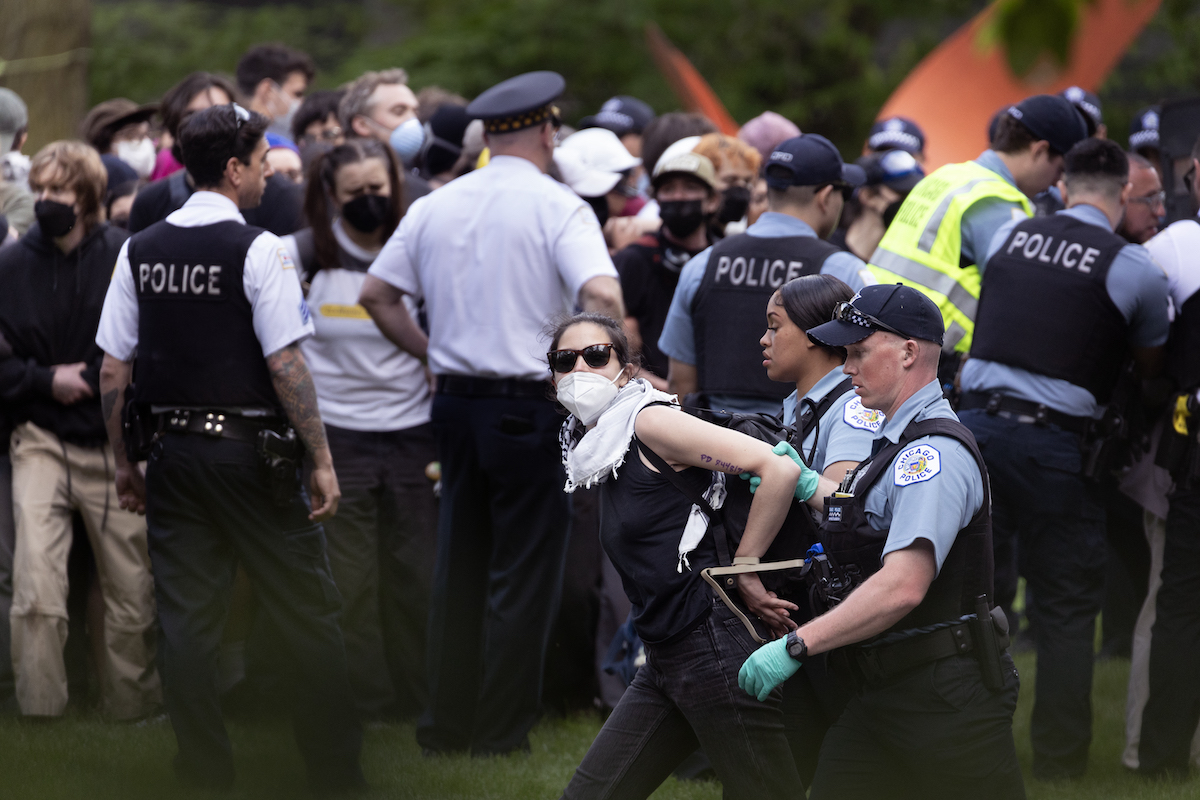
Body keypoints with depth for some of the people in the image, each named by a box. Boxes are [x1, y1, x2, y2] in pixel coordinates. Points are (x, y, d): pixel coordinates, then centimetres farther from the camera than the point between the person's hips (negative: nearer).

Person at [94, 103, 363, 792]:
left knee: (187, 620, 7)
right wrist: (323, 462, -9)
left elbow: (113, 370, 7)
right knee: (310, 613, 4)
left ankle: (206, 774, 9)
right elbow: (286, 365, -14)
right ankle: (336, 772, 7)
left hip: (172, 453, 5)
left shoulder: (140, 252, 5)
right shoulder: (257, 250, -11)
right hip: (251, 452, -5)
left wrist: (125, 462, 16)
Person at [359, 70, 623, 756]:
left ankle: (446, 725, 17)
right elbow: (602, 297, -23)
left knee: (458, 567, 14)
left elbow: (377, 294, 12)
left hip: (456, 401, 6)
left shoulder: (436, 207, 8)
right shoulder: (557, 206, -9)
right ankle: (501, 732, 3)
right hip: (532, 408, -6)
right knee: (523, 576, 1)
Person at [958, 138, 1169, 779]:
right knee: (1066, 605, 7)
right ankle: (1059, 756, 11)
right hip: (1055, 440, -3)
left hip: (977, 422, 4)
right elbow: (1150, 363, 13)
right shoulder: (1134, 269, -2)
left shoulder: (1007, 236, 8)